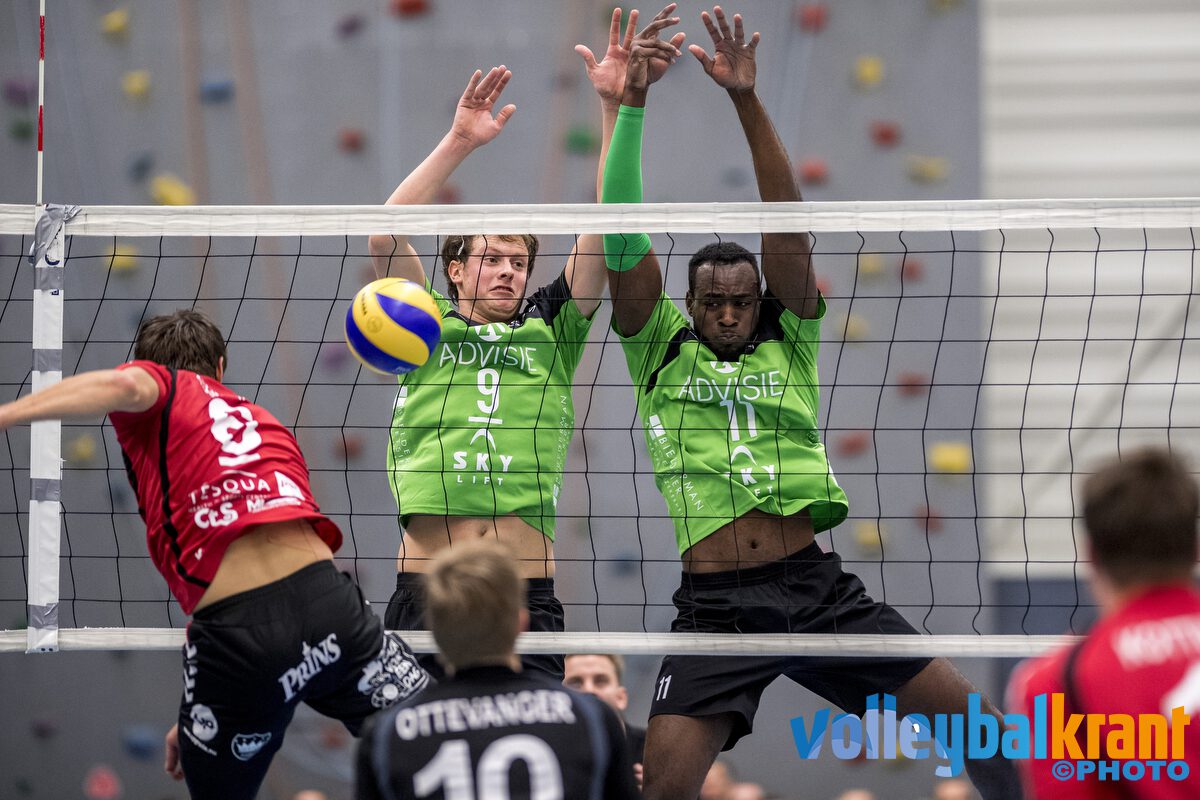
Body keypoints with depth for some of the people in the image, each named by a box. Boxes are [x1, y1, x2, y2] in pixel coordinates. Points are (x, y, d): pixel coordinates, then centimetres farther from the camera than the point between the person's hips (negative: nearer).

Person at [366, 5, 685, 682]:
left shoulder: (551, 330, 15)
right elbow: (384, 234, -2)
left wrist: (618, 106, -3)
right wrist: (460, 142, -9)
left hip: (527, 597, 1)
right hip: (426, 592, -1)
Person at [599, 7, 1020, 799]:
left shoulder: (789, 342, 12)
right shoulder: (662, 352, 10)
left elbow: (787, 227, 1)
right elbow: (623, 241, 0)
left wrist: (748, 101, -9)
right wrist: (629, 107, -9)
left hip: (817, 586, 2)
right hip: (717, 606, -2)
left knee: (970, 717, -4)